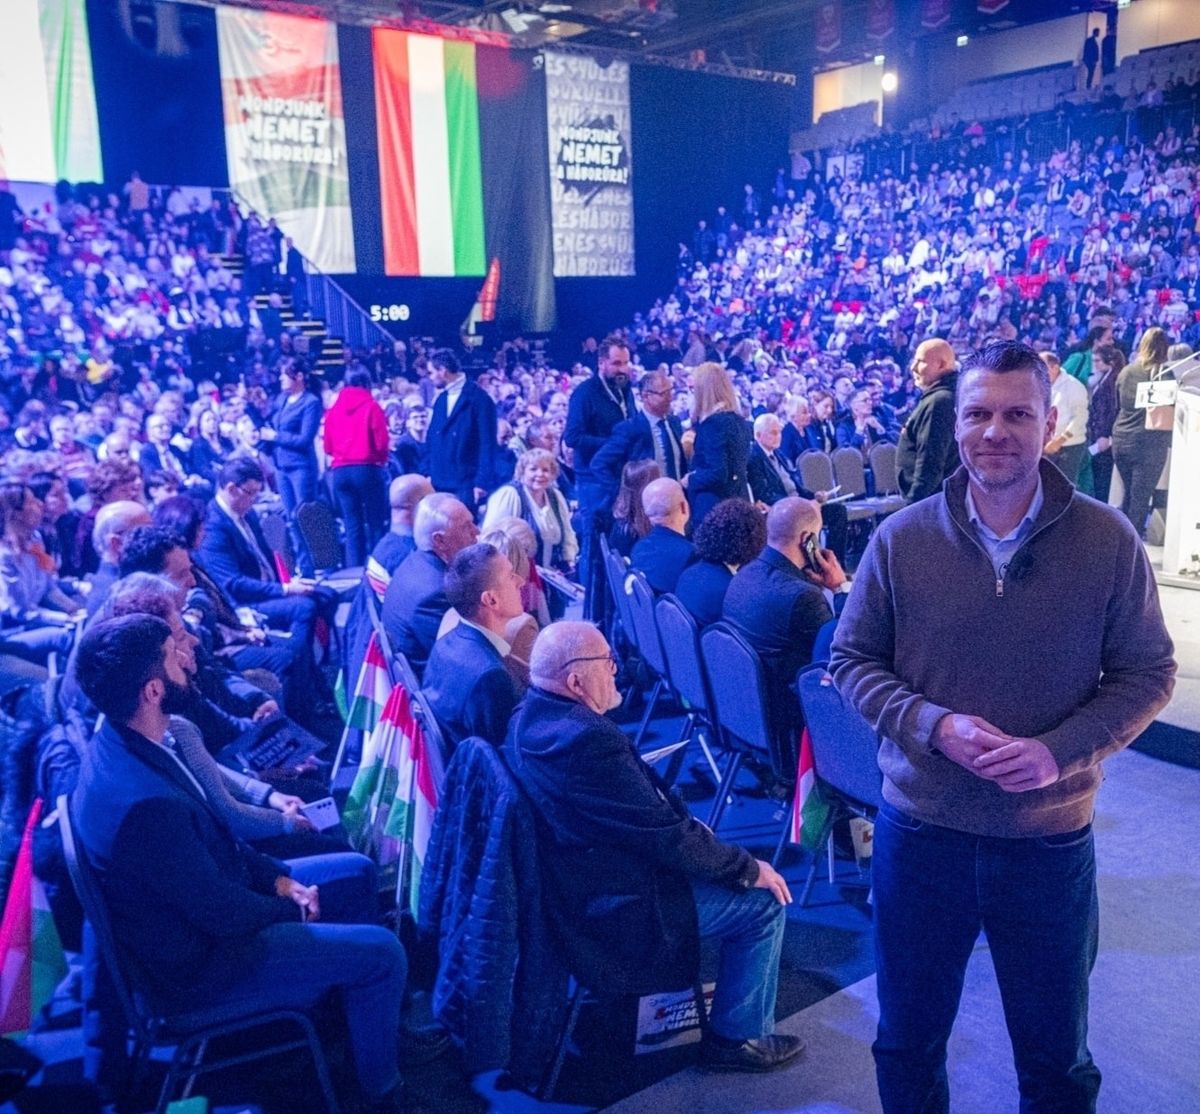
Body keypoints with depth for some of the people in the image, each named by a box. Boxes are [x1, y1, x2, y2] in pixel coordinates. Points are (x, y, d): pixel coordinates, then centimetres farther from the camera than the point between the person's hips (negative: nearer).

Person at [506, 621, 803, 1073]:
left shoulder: (530, 715, -2)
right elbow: (666, 836, -24)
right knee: (764, 902, 1)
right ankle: (739, 1037, 15)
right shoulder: (587, 739, -32)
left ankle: (688, 983, 38)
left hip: (568, 883, 10)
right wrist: (750, 869, -9)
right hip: (611, 908, -10)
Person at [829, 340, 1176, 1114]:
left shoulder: (1108, 542, -9)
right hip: (920, 829, 1)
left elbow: (1147, 673, -3)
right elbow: (851, 660, -1)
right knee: (909, 1040, 20)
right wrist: (934, 725, -18)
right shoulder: (900, 540, -7)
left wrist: (1060, 750, -19)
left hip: (1051, 838, 0)